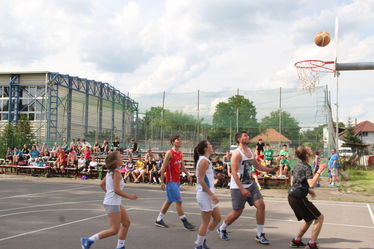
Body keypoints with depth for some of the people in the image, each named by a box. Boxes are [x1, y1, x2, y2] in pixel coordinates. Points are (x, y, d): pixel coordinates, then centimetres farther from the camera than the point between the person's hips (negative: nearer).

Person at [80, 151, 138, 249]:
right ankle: (89, 240, 0)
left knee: (126, 222, 13)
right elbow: (116, 190, -24)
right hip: (112, 204, -10)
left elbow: (102, 184, 19)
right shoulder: (116, 172, -17)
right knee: (114, 230, -4)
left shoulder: (110, 172, 10)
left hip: (116, 203, 10)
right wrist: (129, 196, -16)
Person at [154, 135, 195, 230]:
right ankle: (185, 222, -2)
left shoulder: (180, 153, 10)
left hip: (177, 181, 9)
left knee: (169, 201, 14)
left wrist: (187, 174, 6)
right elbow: (163, 168, -14)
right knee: (178, 201, -8)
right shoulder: (170, 153, -14)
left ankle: (159, 220, 25)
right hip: (171, 181, -9)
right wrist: (162, 182, -17)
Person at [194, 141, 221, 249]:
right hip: (205, 194, -10)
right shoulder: (203, 161, -15)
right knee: (206, 222, -1)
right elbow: (201, 180, -21)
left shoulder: (206, 161, 14)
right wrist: (211, 194, -22)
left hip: (209, 194, 10)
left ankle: (202, 240, 23)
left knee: (217, 218, 14)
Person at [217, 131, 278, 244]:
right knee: (237, 212, 1)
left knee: (261, 205, -6)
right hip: (238, 187, -7)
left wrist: (271, 170, 8)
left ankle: (260, 235, 6)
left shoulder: (250, 151, 8)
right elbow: (234, 173, -23)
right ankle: (222, 229, 28)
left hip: (250, 185, 7)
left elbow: (257, 166, 22)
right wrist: (242, 189, -29)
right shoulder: (237, 153, -18)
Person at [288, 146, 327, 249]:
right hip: (299, 198, -9)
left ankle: (296, 241, 25)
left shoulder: (297, 165, 13)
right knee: (319, 217, 0)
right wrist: (319, 171, -22)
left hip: (292, 196, 9)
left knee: (309, 219, 23)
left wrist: (308, 190, 22)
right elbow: (312, 184, -27)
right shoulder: (307, 167, -15)